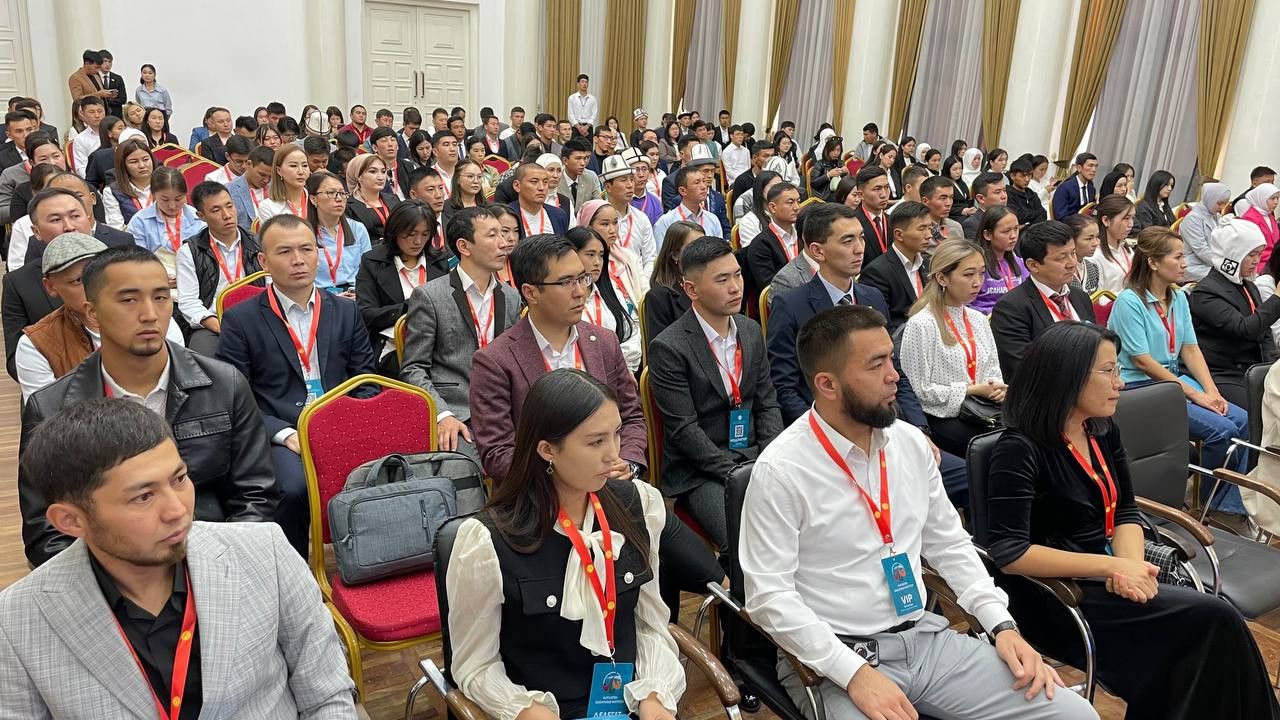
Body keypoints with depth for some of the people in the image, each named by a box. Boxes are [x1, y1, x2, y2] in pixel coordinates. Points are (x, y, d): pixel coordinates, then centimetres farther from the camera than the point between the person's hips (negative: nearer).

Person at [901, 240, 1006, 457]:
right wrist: (972, 390, -11)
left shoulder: (979, 320, 15)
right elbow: (919, 389, -10)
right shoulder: (921, 325, -9)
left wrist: (997, 388, -2)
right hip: (941, 420, -7)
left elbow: (993, 371, 21)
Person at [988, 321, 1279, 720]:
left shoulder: (1104, 431, 6)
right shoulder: (1020, 450, -18)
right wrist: (1113, 566, -22)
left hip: (1104, 577, 7)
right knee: (1213, 620, -17)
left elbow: (1125, 511, 10)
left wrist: (1131, 565, -11)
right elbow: (1009, 553, -23)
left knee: (1214, 620, -16)